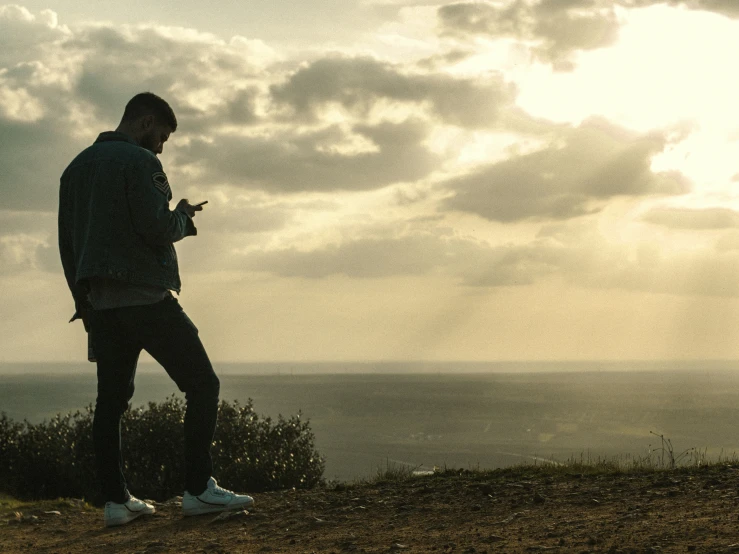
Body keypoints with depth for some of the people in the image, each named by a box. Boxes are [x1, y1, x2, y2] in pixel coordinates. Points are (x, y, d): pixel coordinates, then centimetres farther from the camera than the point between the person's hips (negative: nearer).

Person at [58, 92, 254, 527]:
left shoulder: (77, 167, 18)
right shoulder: (139, 161, -7)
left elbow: (67, 242, 18)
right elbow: (159, 228, -17)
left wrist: (83, 300, 20)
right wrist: (184, 218, 4)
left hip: (99, 303, 8)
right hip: (146, 296, -8)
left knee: (112, 400, 9)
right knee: (202, 385, -1)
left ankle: (117, 500, 7)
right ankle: (199, 489, -7)